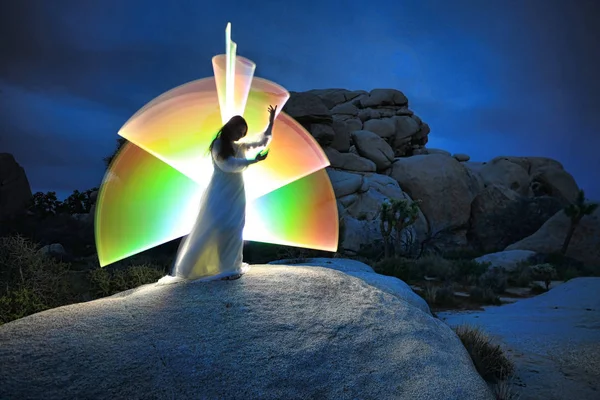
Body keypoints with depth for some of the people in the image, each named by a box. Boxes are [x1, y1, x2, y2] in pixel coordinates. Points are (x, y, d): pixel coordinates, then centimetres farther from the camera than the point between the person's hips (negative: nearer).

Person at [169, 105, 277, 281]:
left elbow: (263, 142, 23)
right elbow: (229, 165, -15)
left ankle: (230, 267, 5)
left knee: (234, 230, 0)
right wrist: (253, 161, -19)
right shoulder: (218, 144, -2)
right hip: (220, 194, -5)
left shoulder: (239, 147, 13)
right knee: (213, 229, -7)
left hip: (236, 194, 5)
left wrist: (271, 123, 18)